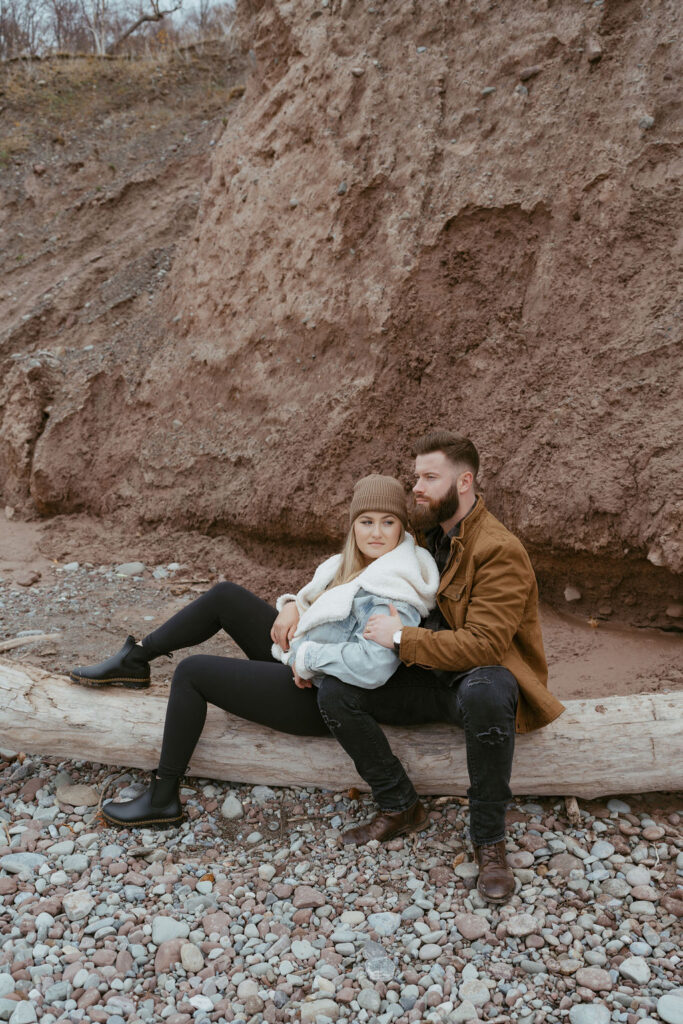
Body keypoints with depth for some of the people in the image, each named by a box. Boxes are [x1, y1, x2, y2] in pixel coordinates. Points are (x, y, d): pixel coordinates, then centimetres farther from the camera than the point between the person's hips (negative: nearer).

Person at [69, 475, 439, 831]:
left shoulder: (391, 594, -25)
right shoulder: (359, 561, 4)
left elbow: (372, 665, -40)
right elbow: (317, 597, 20)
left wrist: (307, 657, -26)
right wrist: (292, 604, -4)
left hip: (315, 700, -9)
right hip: (299, 665, 9)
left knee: (192, 672, -10)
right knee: (224, 596, 4)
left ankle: (163, 797, 3)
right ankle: (134, 661, 19)